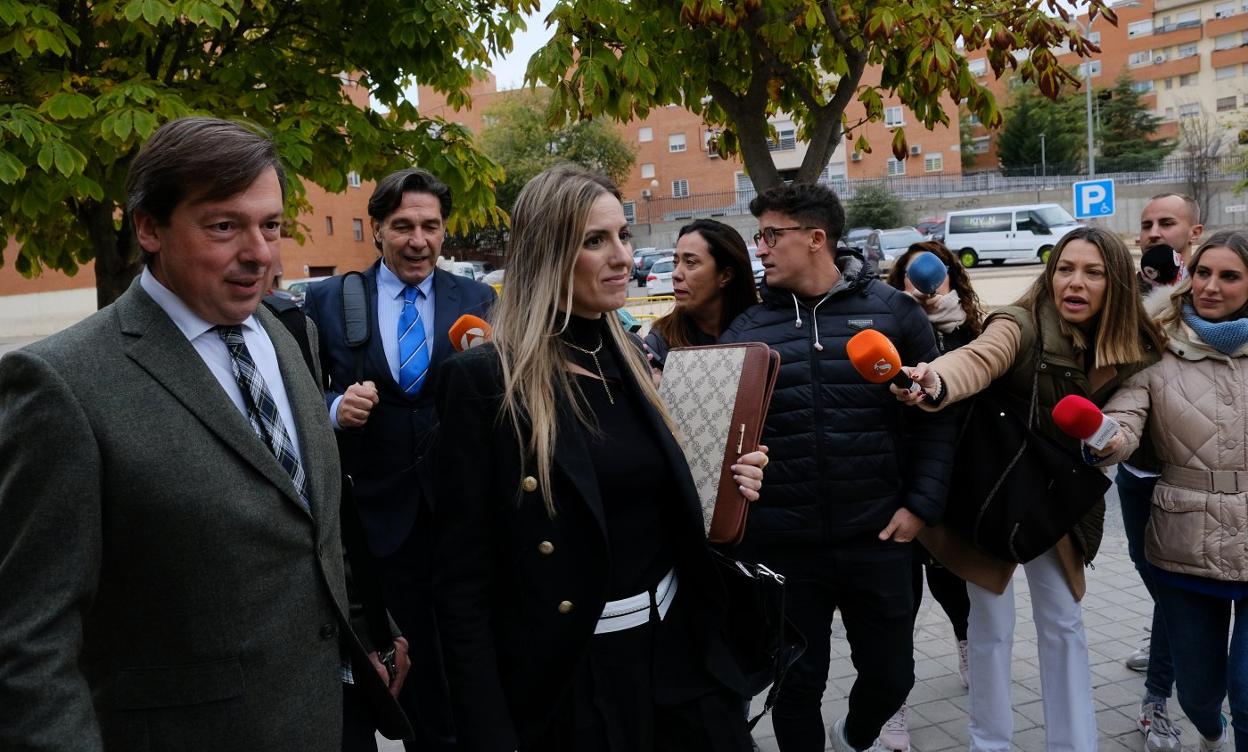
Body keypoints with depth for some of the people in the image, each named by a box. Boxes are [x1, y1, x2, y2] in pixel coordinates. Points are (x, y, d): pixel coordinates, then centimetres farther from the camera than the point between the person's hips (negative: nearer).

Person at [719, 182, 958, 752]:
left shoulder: (892, 312, -2)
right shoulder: (746, 329, 1)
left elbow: (934, 416, 0)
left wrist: (921, 505, -6)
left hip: (876, 537, 0)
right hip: (780, 547, 0)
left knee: (890, 676, 17)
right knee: (797, 685, 14)